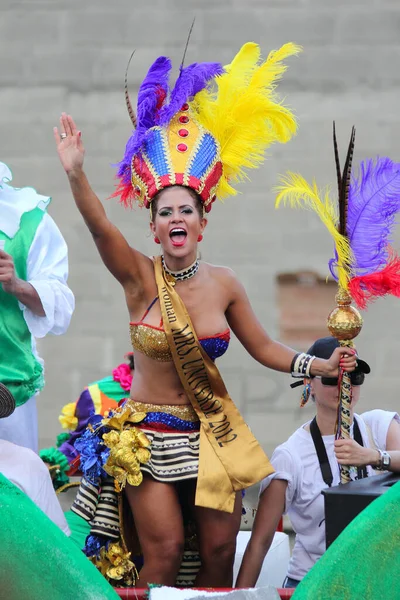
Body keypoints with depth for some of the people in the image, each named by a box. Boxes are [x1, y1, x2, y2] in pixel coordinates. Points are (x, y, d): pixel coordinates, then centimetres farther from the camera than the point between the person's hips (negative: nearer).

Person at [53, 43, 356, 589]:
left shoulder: (223, 284, 0)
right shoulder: (140, 277, -8)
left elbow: (263, 348, 10)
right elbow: (100, 228, -25)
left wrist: (320, 366, -4)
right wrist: (75, 174, -41)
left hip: (213, 433, 3)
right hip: (149, 435, -3)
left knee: (219, 553, 2)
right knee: (163, 554, -10)